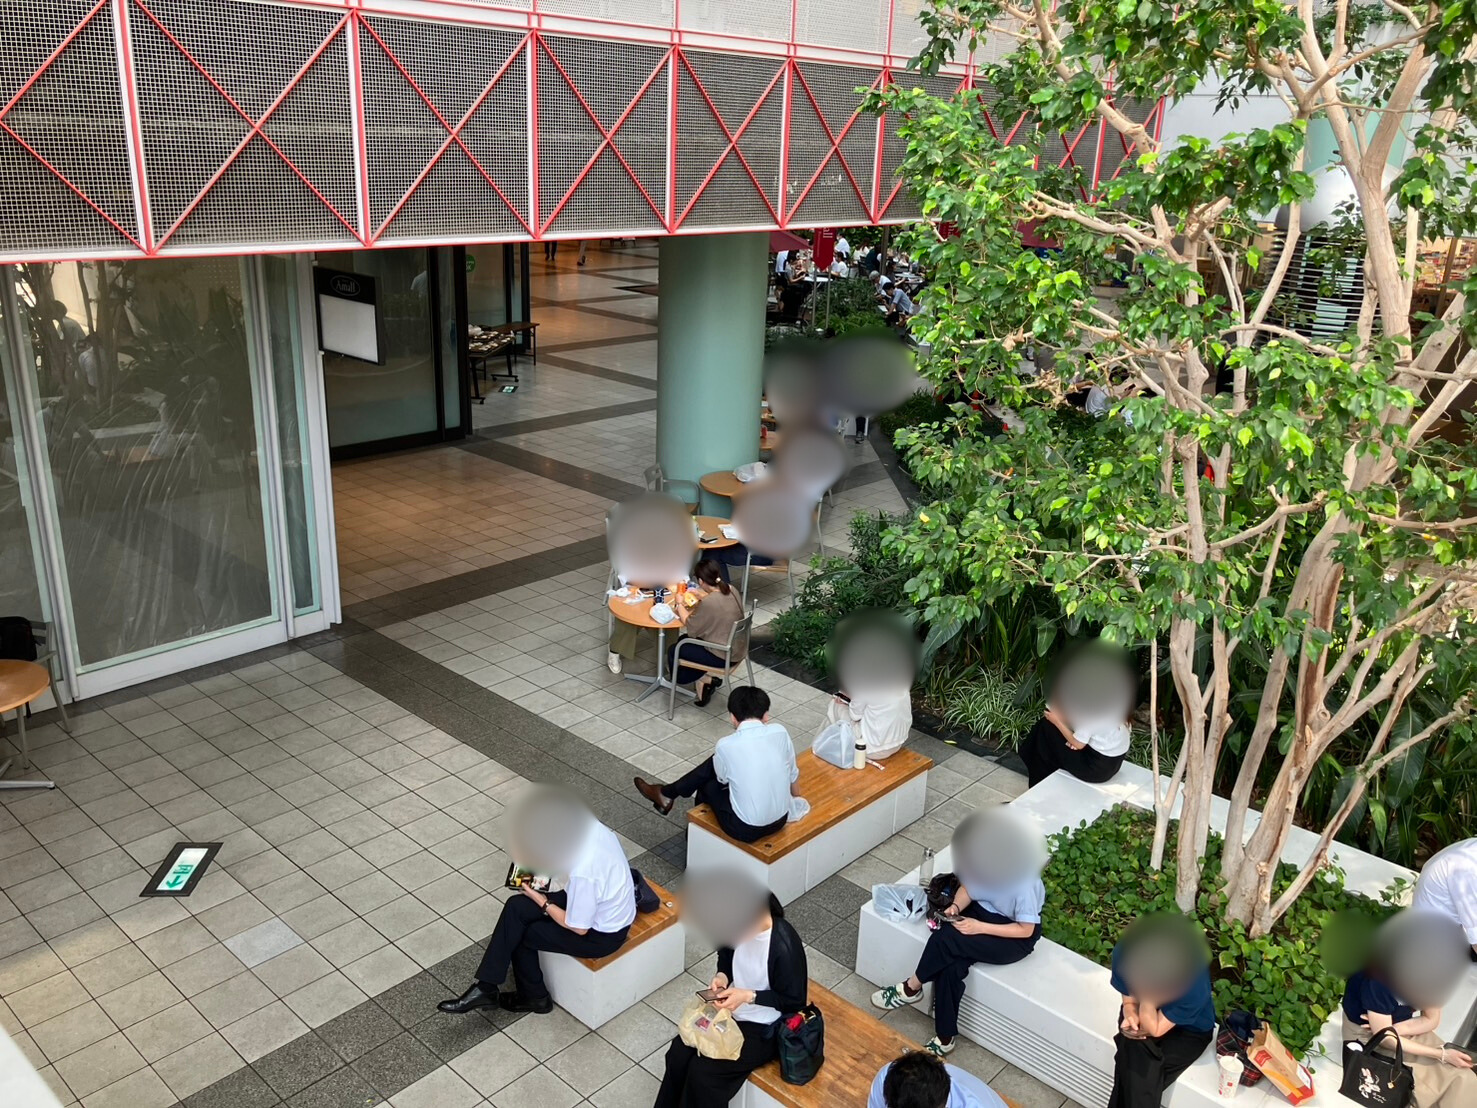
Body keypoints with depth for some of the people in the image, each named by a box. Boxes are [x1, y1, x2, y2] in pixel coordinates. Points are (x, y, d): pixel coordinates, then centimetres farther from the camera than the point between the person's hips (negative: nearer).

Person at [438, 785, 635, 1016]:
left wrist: (541, 901, -9)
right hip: (603, 906, 8)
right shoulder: (587, 826, -14)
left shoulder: (583, 873, -36)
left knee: (521, 934, 1)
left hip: (602, 934, -8)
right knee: (516, 908, -2)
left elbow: (579, 928, -22)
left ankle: (534, 997, 23)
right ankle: (486, 987, 7)